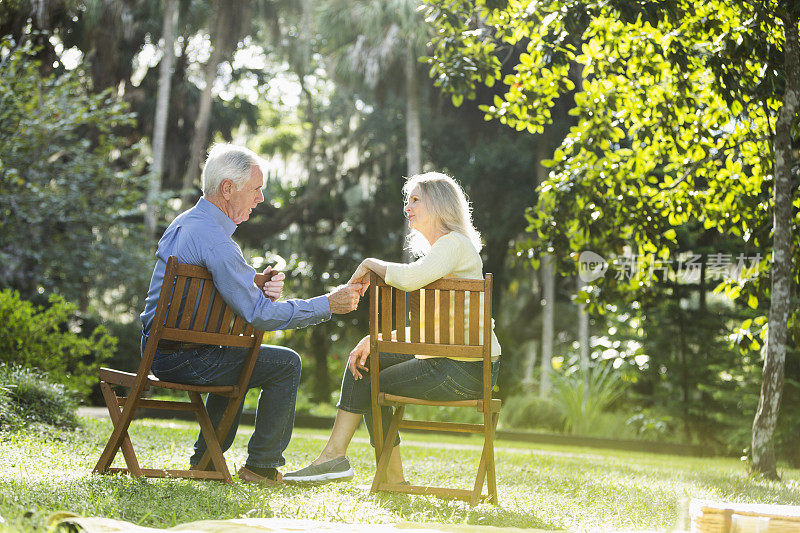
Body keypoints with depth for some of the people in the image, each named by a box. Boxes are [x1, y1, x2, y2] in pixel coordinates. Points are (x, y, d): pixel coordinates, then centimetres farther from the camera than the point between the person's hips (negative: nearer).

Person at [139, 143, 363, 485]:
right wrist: (329, 305, -17)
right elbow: (259, 315, -22)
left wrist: (255, 285, -2)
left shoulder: (183, 223, 11)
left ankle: (205, 458, 34)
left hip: (157, 348, 10)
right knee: (285, 363, 0)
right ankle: (262, 466, 6)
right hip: (185, 360, -10)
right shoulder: (215, 241, -22)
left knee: (237, 357, 35)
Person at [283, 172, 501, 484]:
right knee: (365, 360, 10)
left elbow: (409, 278, -31)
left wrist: (371, 265, -12)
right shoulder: (439, 249, 19)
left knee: (372, 384, 2)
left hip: (467, 370, -9)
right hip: (448, 359, 9)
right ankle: (334, 454, 8)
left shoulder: (455, 244, -12)